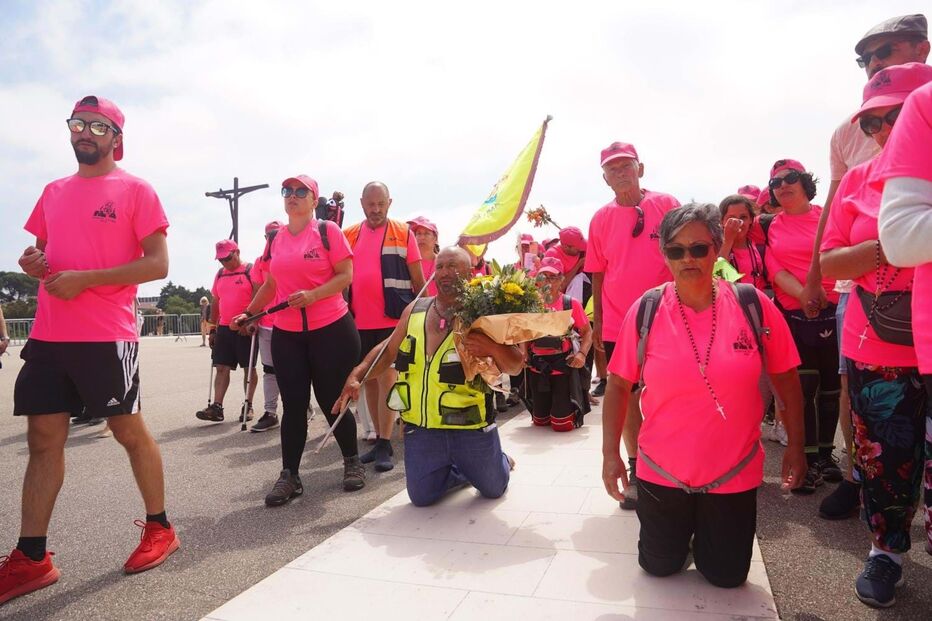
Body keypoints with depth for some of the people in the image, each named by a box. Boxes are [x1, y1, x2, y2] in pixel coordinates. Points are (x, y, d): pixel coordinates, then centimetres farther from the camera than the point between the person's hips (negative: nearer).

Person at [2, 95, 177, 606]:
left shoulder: (135, 190, -2)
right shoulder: (53, 192, 18)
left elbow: (158, 263, -9)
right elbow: (42, 251, 25)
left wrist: (85, 279, -16)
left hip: (106, 335, -6)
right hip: (47, 335, 6)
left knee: (129, 431, 4)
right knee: (43, 440, 7)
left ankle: (159, 529, 21)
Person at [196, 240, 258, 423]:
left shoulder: (251, 270, -5)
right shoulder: (220, 274, 15)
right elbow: (215, 303, 18)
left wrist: (251, 321, -20)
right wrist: (212, 329, 15)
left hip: (246, 328, -6)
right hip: (224, 328, 6)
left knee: (249, 368, 3)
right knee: (221, 367, 2)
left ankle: (248, 406, 10)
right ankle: (217, 407, 2)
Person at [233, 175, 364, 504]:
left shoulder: (327, 230, -4)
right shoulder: (276, 238, 11)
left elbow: (345, 275, -9)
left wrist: (312, 295, -21)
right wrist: (248, 312, 14)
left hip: (331, 329, -4)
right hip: (286, 334, 4)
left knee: (331, 400, 4)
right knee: (293, 404, 5)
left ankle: (352, 461, 24)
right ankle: (289, 475, 14)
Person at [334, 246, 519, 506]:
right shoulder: (415, 310, 3)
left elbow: (516, 366, -10)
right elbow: (388, 351, 11)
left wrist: (491, 348, -30)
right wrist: (356, 376, -2)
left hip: (472, 428, -3)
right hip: (421, 428, 3)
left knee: (493, 489, 14)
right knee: (422, 497, 9)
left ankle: (500, 461, 50)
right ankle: (463, 472, 39)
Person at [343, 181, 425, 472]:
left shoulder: (403, 233, -1)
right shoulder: (349, 235, 10)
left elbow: (418, 278, 2)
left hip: (392, 319, -4)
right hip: (360, 321, 5)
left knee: (387, 378, -7)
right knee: (369, 379, 11)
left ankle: (385, 446, 0)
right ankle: (380, 439, 23)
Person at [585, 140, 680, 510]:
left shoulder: (665, 205, -2)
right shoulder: (601, 219, 3)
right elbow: (598, 274, 7)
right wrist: (597, 321, 8)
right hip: (617, 325, 2)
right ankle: (636, 470, 24)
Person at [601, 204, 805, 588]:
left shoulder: (754, 305, -11)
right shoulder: (645, 311, -12)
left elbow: (786, 379, 0)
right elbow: (618, 385, -5)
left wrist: (796, 446, 1)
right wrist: (610, 454, -6)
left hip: (734, 473, 0)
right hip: (661, 471, 0)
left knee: (727, 576, 14)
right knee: (659, 567, 16)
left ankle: (706, 528, 45)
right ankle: (679, 526, 47)